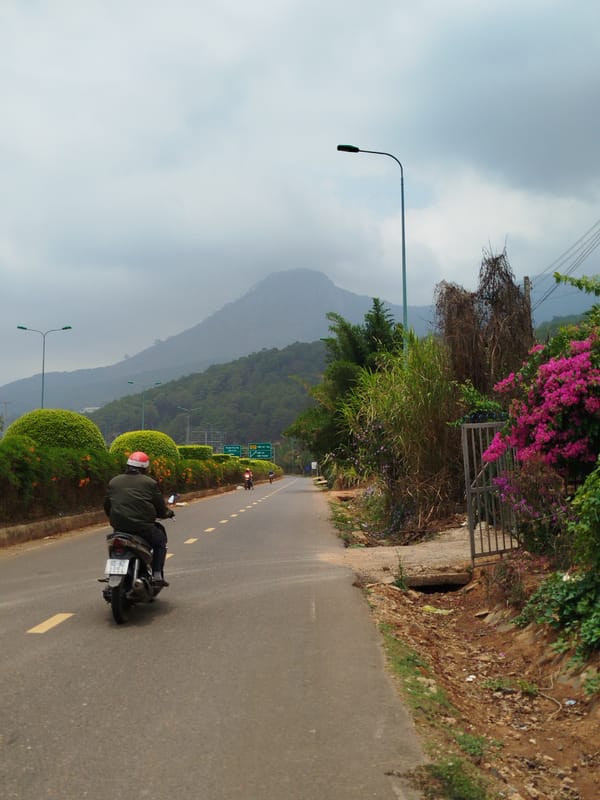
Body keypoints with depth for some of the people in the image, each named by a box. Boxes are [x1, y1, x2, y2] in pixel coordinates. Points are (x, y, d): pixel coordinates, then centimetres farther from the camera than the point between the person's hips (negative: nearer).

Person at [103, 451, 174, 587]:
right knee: (160, 539, 21)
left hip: (119, 527, 4)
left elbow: (107, 507, 16)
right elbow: (160, 508, 3)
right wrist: (168, 513, 24)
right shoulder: (150, 483, 0)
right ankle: (157, 574, 10)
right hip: (143, 527, -4)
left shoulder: (114, 482, 11)